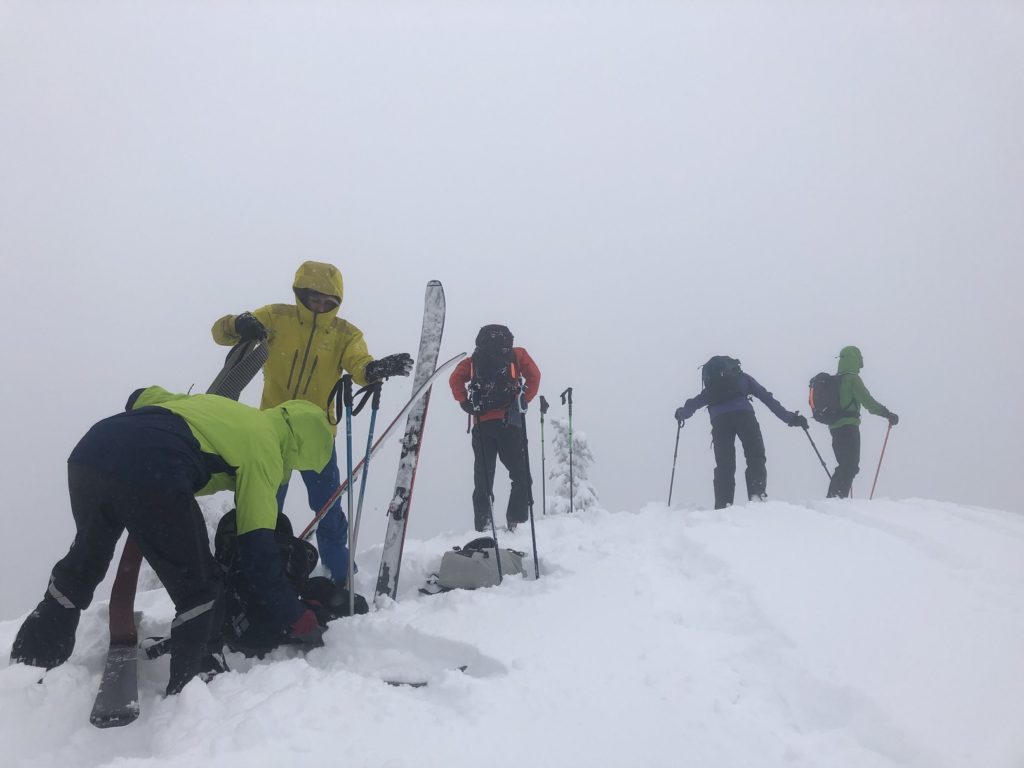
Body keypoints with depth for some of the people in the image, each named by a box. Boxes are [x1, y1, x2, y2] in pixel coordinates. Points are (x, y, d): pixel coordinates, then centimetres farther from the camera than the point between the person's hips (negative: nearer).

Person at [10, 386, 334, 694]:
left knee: (85, 559, 32)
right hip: (151, 476, -8)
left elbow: (141, 397, 35)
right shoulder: (264, 450, 10)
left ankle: (31, 661, 46)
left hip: (87, 454, 9)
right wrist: (298, 619, 12)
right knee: (199, 589, 10)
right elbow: (258, 548, 5)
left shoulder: (216, 404, 31)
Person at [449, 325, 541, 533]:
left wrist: (465, 403, 5)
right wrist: (524, 400, 6)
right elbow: (534, 375, 2)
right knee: (521, 476, 5)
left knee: (483, 478, 5)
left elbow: (455, 378, 4)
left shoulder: (474, 360, 18)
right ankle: (517, 522, -7)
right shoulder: (517, 354, 14)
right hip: (509, 421, -2)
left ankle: (482, 526, -3)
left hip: (482, 423, 2)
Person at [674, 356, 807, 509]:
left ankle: (723, 505, -8)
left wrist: (681, 413, 56)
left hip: (719, 420, 2)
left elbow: (695, 402, 35)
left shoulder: (711, 387, 33)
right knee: (755, 457, -2)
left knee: (724, 465, 3)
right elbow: (766, 398, 23)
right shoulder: (743, 377, 29)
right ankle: (757, 494, -25)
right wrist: (790, 417, 23)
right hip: (743, 414, -2)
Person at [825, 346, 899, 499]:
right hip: (849, 427, -8)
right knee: (851, 466, -6)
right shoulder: (852, 379, -10)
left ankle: (833, 497, 11)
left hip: (834, 427, 8)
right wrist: (888, 414, -10)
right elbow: (868, 401, -15)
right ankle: (837, 496, -15)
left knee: (844, 465, 14)